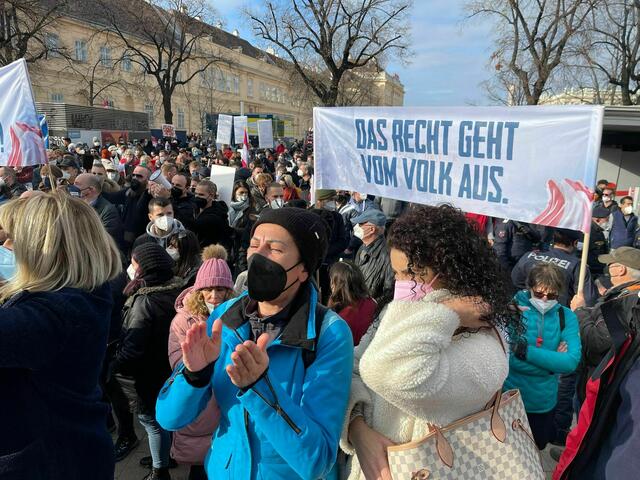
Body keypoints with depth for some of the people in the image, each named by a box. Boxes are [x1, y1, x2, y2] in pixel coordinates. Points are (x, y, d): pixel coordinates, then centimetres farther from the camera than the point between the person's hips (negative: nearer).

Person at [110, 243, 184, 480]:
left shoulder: (144, 301, -26)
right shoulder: (175, 291, -4)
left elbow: (132, 348, -29)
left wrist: (113, 367, -18)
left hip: (147, 375, -7)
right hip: (169, 370, 7)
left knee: (151, 419, 11)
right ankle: (166, 456, 43)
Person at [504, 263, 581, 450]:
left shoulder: (566, 317, -7)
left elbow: (571, 361, -21)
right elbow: (508, 359, -25)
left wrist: (526, 350, -29)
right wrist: (552, 360, -25)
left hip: (544, 402, 3)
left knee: (537, 447, 27)